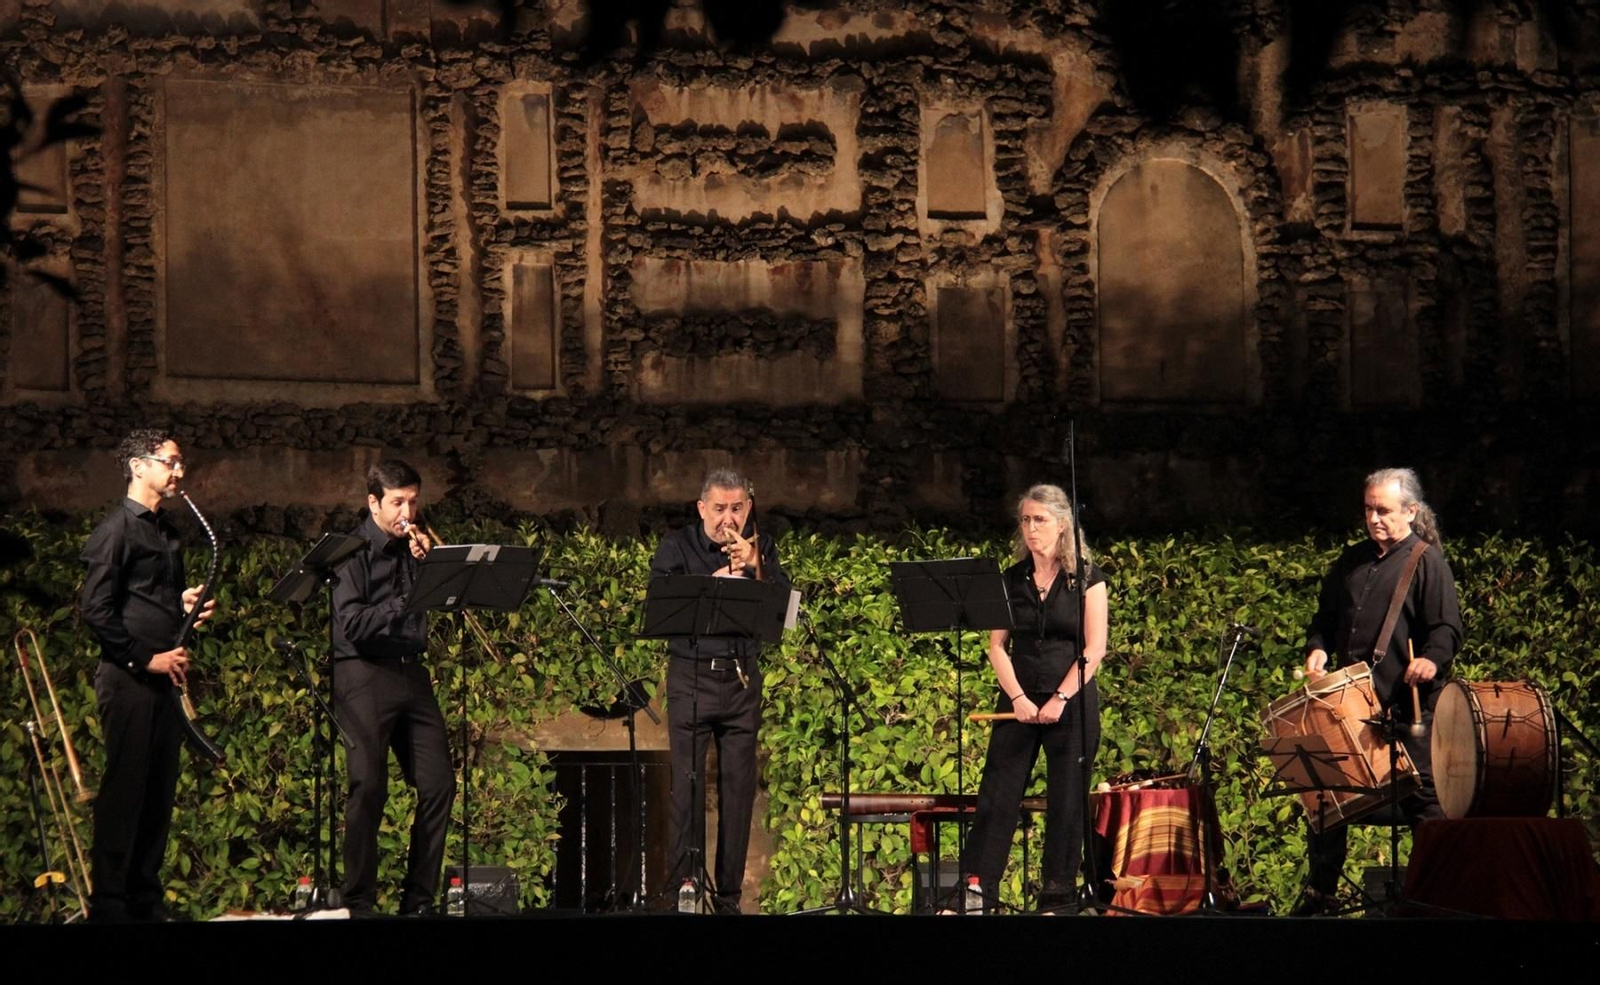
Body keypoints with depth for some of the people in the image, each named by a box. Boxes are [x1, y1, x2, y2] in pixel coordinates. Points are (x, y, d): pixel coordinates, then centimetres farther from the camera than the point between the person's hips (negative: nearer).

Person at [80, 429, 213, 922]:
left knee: (160, 789, 9)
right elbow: (97, 611, -14)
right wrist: (145, 658, -15)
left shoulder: (166, 532, 17)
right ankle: (109, 904, -1)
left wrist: (186, 606, 6)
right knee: (124, 788, -6)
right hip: (128, 678, -8)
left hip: (163, 677, 8)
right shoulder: (116, 530, -9)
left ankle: (146, 898, 16)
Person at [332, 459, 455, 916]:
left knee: (439, 785, 1)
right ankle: (358, 902, -2)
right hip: (365, 674, -6)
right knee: (369, 788, -10)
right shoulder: (353, 550, -4)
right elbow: (352, 624, -13)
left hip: (411, 671, 6)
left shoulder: (414, 544, 15)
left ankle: (418, 900, 9)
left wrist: (428, 563, -3)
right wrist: (406, 602, -16)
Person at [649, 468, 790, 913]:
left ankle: (728, 894, 8)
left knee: (739, 785, 2)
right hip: (692, 675, -2)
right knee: (686, 784, -7)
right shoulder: (677, 545, 3)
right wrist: (712, 583, -21)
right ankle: (681, 888, -3)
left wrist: (755, 568, -14)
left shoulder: (760, 547, 10)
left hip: (742, 678, 2)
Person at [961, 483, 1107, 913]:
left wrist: (1060, 699, -13)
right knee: (996, 796, -3)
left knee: (1066, 804, -1)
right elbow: (997, 645, 6)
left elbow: (1094, 648, -6)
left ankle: (1057, 900, 4)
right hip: (1019, 702, 3)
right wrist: (1018, 698, -8)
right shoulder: (1012, 579, 9)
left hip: (1072, 704, -3)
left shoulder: (1086, 579, 0)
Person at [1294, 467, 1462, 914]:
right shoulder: (1352, 562, 16)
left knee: (1421, 796, -3)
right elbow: (1325, 618, 24)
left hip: (1408, 705, -6)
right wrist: (1318, 649, 4)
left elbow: (1448, 627, -10)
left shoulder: (1427, 561, -2)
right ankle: (1319, 892, 17)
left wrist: (1431, 660, -29)